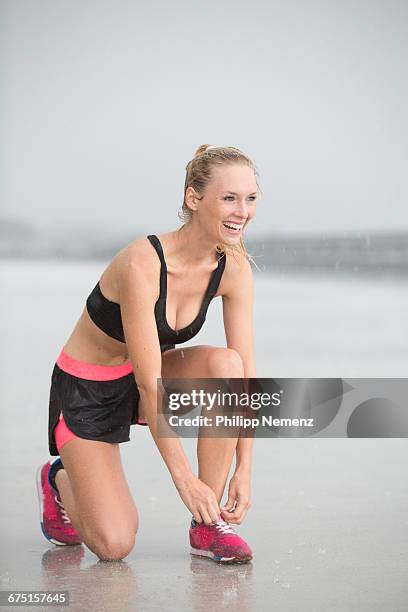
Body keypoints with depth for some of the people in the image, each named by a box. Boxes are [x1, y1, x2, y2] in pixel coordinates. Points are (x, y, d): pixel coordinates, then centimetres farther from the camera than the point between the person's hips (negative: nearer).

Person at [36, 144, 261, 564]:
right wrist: (183, 477, -29)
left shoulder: (234, 269, -13)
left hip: (144, 376, 6)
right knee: (114, 545, -16)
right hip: (86, 388, -6)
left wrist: (244, 469, -18)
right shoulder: (143, 262, -31)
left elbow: (246, 371, -11)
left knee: (225, 364, -27)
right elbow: (149, 382, -30)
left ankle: (207, 526, -14)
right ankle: (59, 480, 20)